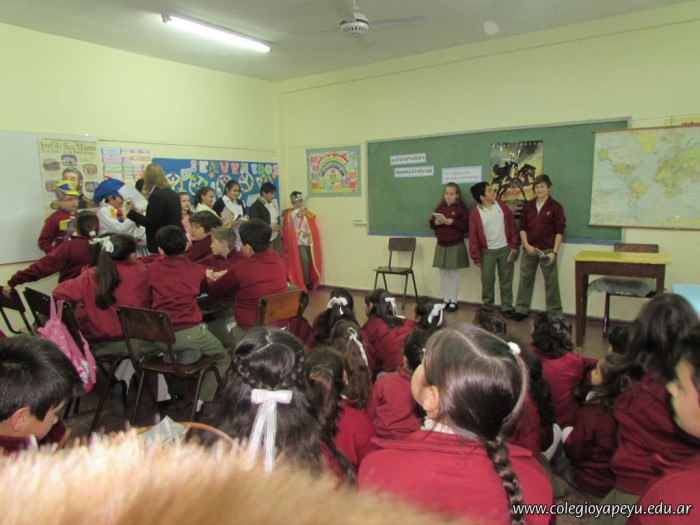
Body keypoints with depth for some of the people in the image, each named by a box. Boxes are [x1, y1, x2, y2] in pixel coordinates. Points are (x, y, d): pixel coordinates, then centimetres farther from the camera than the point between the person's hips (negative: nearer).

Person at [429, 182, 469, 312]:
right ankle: (446, 300, 18)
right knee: (443, 273, 8)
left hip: (456, 246, -4)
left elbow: (466, 226, -12)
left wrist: (452, 222, -21)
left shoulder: (461, 208, -5)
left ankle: (453, 301, 12)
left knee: (454, 273, 2)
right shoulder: (440, 207, 8)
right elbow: (431, 224, 9)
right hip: (441, 245, 4)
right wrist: (437, 222, -12)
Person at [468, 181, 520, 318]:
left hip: (505, 249, 2)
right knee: (487, 280, 6)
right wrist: (476, 257, -5)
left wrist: (514, 245, -2)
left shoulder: (501, 205, -1)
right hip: (488, 252, -2)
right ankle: (487, 306, 23)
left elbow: (512, 225, 2)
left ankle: (506, 307, 18)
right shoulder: (475, 213, -8)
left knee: (506, 279, 8)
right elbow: (473, 235, -5)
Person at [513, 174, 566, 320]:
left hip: (547, 250, -3)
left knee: (551, 282, 5)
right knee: (525, 280, 9)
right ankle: (521, 310, 20)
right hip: (529, 249, 3)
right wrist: (526, 245, -8)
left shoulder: (555, 207, -4)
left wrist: (554, 252, -13)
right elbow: (522, 227, 6)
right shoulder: (527, 206, 6)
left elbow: (559, 231, -6)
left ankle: (554, 313, 15)